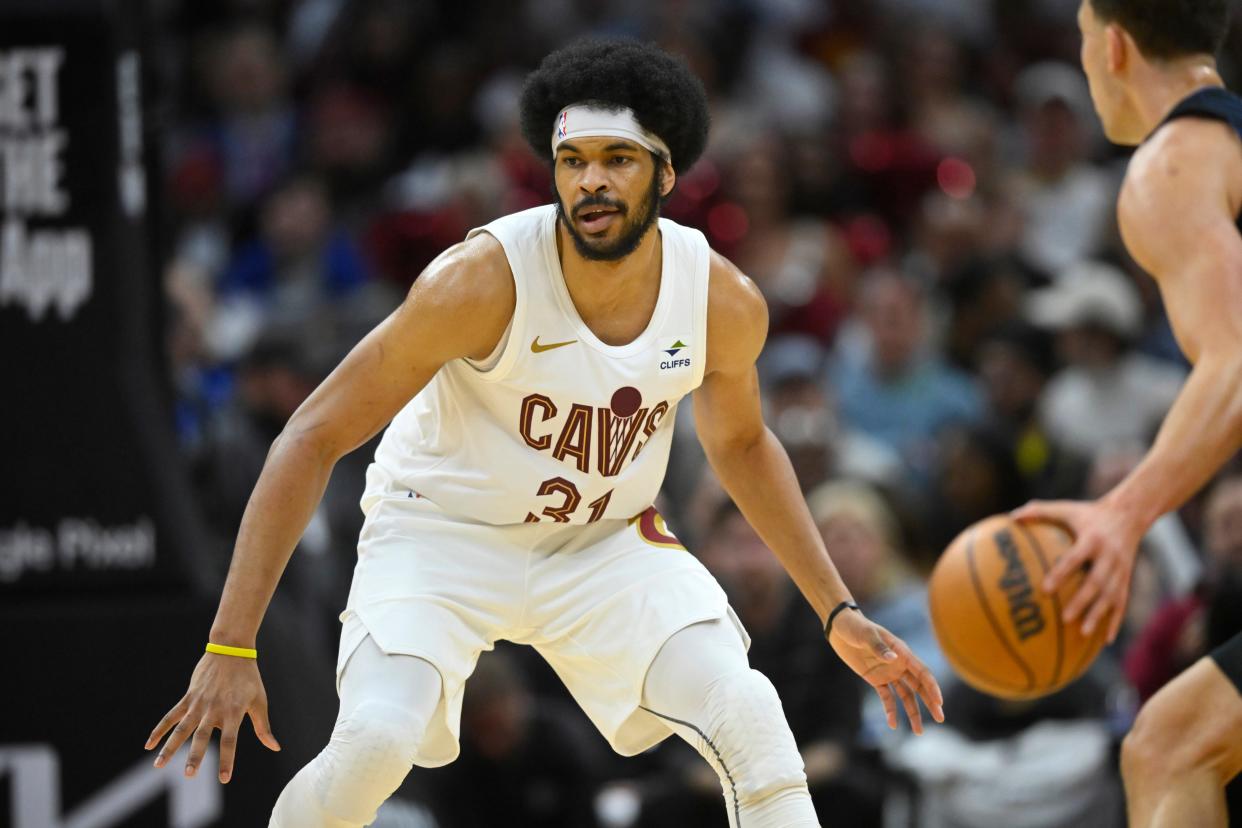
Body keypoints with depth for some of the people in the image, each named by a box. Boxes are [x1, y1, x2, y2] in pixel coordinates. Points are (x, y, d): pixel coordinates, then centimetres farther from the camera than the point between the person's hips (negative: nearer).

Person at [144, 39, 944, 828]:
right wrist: (232, 647, -29)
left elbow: (740, 443, 9)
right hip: (443, 530, -4)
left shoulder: (725, 304, -15)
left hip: (606, 542, 4)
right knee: (376, 741, -28)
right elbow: (314, 439, -24)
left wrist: (839, 613, 5)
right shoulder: (484, 281, -28)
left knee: (751, 722, -18)